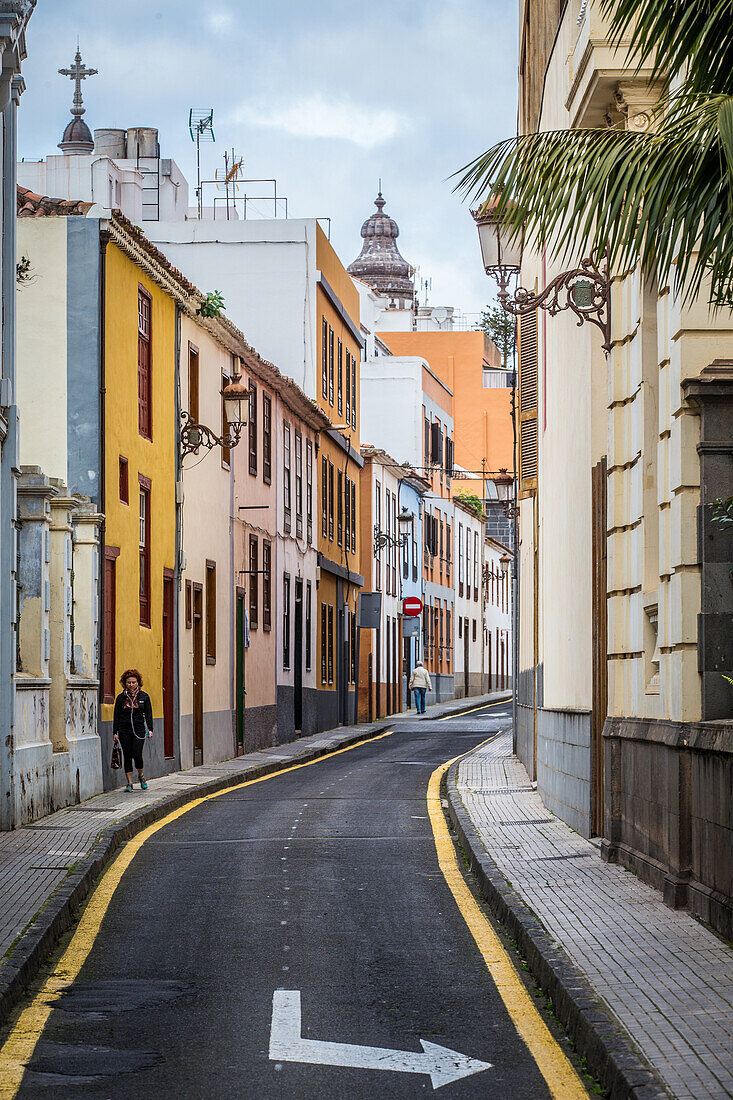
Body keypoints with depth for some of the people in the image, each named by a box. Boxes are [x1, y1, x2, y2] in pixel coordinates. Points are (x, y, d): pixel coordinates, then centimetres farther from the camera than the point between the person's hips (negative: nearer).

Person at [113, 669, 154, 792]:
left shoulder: (144, 696, 4)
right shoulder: (121, 698, 5)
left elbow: (148, 714, 6)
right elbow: (116, 716, 8)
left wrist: (150, 729, -3)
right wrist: (115, 732, 4)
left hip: (139, 729, -1)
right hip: (124, 731, 1)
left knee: (137, 755, -11)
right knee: (127, 756, 1)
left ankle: (141, 776, 17)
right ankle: (129, 783, 8)